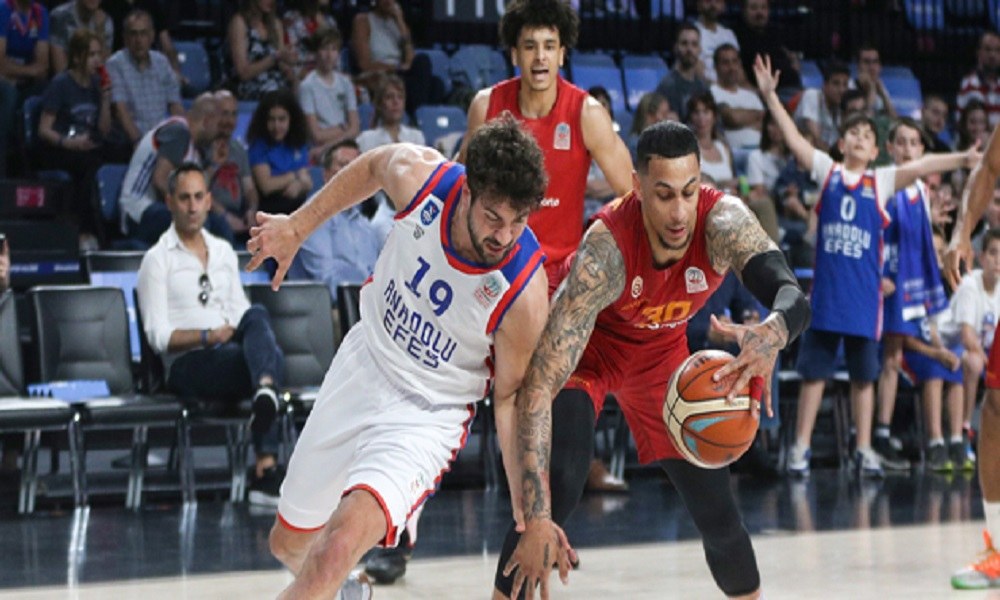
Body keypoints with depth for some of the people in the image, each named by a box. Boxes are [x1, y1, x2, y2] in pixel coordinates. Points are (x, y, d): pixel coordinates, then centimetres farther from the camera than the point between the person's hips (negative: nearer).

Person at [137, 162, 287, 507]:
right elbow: (159, 336, -4)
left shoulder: (224, 252, 23)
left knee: (257, 315, -31)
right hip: (186, 366, -5)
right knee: (272, 358, -34)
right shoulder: (158, 259, 4)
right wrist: (209, 336, -18)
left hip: (234, 357, 5)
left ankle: (266, 392, -55)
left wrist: (245, 330, -2)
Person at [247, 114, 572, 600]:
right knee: (289, 542, 22)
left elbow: (511, 400, -15)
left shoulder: (523, 294, -30)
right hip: (363, 365, 5)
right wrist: (297, 227, 7)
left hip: (426, 416, -4)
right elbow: (372, 166, 3)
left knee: (340, 547, -30)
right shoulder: (419, 177, -23)